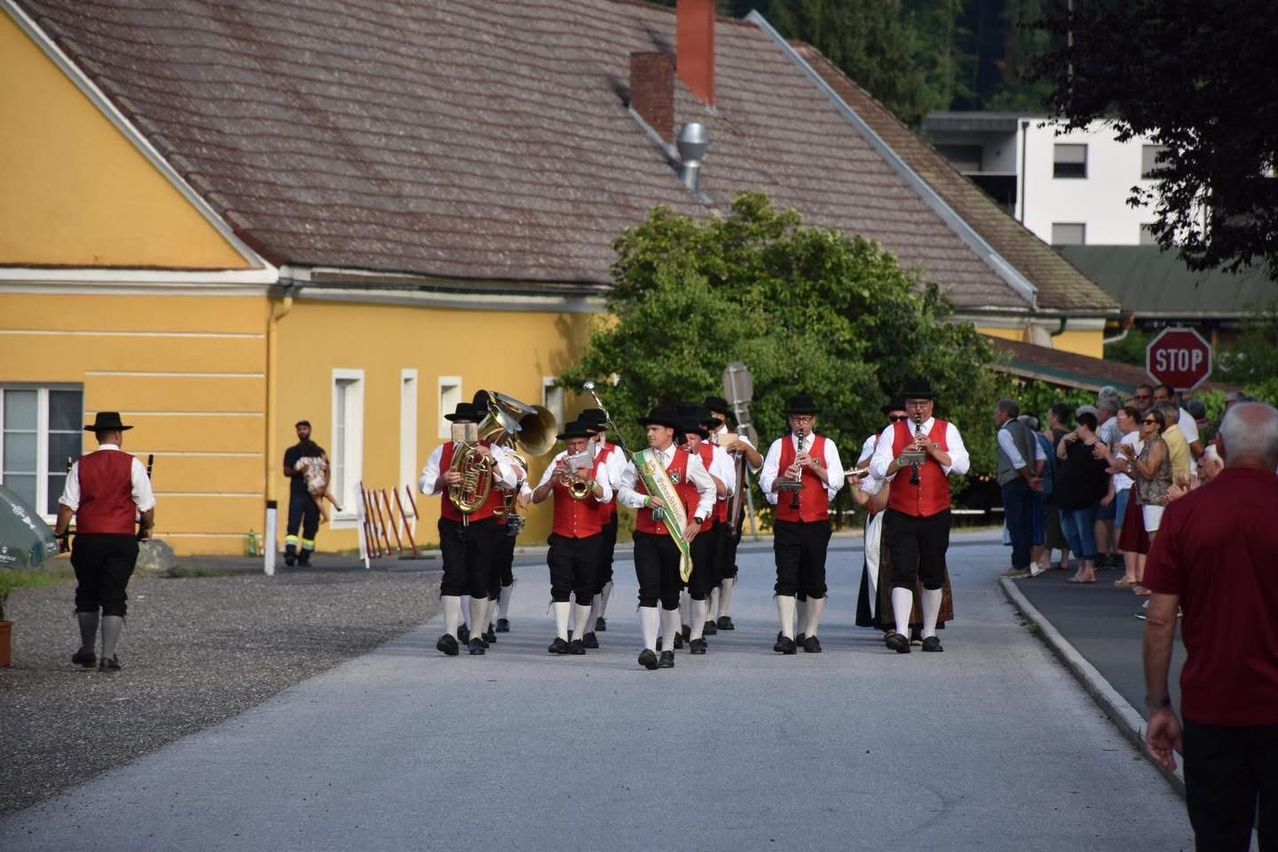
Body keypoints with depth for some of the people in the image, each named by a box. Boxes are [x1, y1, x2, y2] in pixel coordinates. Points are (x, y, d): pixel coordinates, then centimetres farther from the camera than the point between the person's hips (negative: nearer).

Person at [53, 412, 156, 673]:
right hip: (123, 540, -1)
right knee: (114, 598, 2)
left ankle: (87, 651, 24)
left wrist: (60, 534, 6)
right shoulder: (132, 465, -3)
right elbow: (147, 506, -2)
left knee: (87, 595, 16)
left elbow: (67, 505, -5)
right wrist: (145, 529, 16)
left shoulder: (81, 466, 0)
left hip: (87, 539, 1)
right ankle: (109, 656, -5)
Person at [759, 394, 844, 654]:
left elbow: (837, 481, -3)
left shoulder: (826, 445, 7)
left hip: (817, 522, 0)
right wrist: (782, 478, -19)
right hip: (786, 523, 0)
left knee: (815, 581, 5)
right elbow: (764, 481, 1)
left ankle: (811, 634, 14)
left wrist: (813, 466, -16)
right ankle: (787, 636, -15)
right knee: (786, 580, -9)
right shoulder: (779, 446, 8)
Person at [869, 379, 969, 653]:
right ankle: (901, 633, -19)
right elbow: (876, 469, -2)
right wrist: (899, 461, -19)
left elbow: (962, 466, -6)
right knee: (903, 575, -11)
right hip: (900, 515, -1)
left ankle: (930, 634, 18)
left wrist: (933, 450, -17)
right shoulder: (892, 432, 6)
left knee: (933, 577, 8)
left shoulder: (947, 431, 6)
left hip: (936, 515, 1)